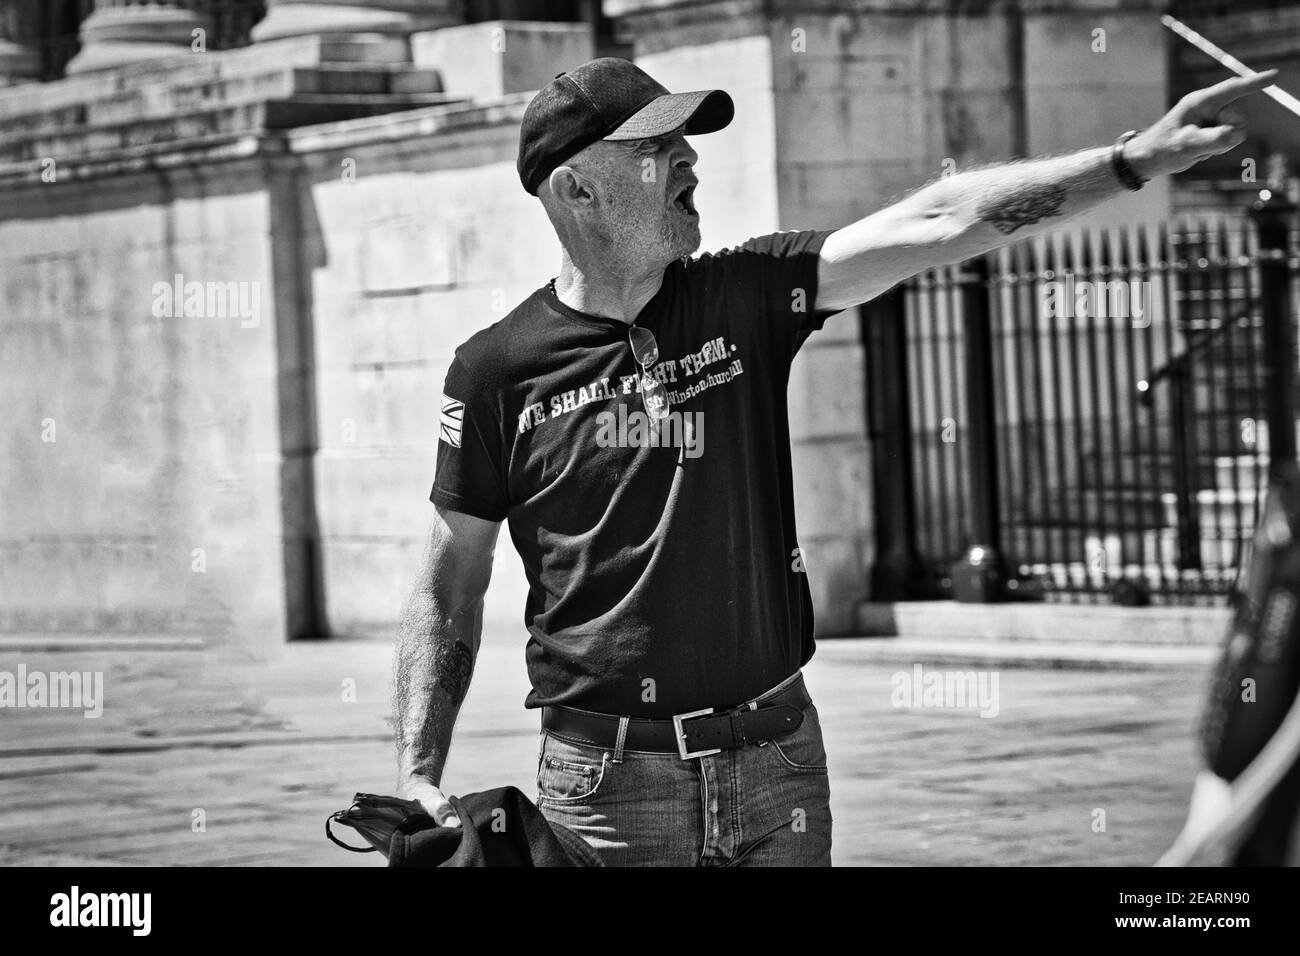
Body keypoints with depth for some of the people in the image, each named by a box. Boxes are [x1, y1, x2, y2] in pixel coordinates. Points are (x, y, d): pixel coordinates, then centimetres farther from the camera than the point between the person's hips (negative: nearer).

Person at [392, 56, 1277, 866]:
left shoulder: (743, 300, 3)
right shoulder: (499, 370, -3)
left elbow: (935, 224, -5)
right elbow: (451, 589, 2)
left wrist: (1138, 159, -13)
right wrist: (417, 780, -6)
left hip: (778, 760, 3)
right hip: (605, 779, -3)